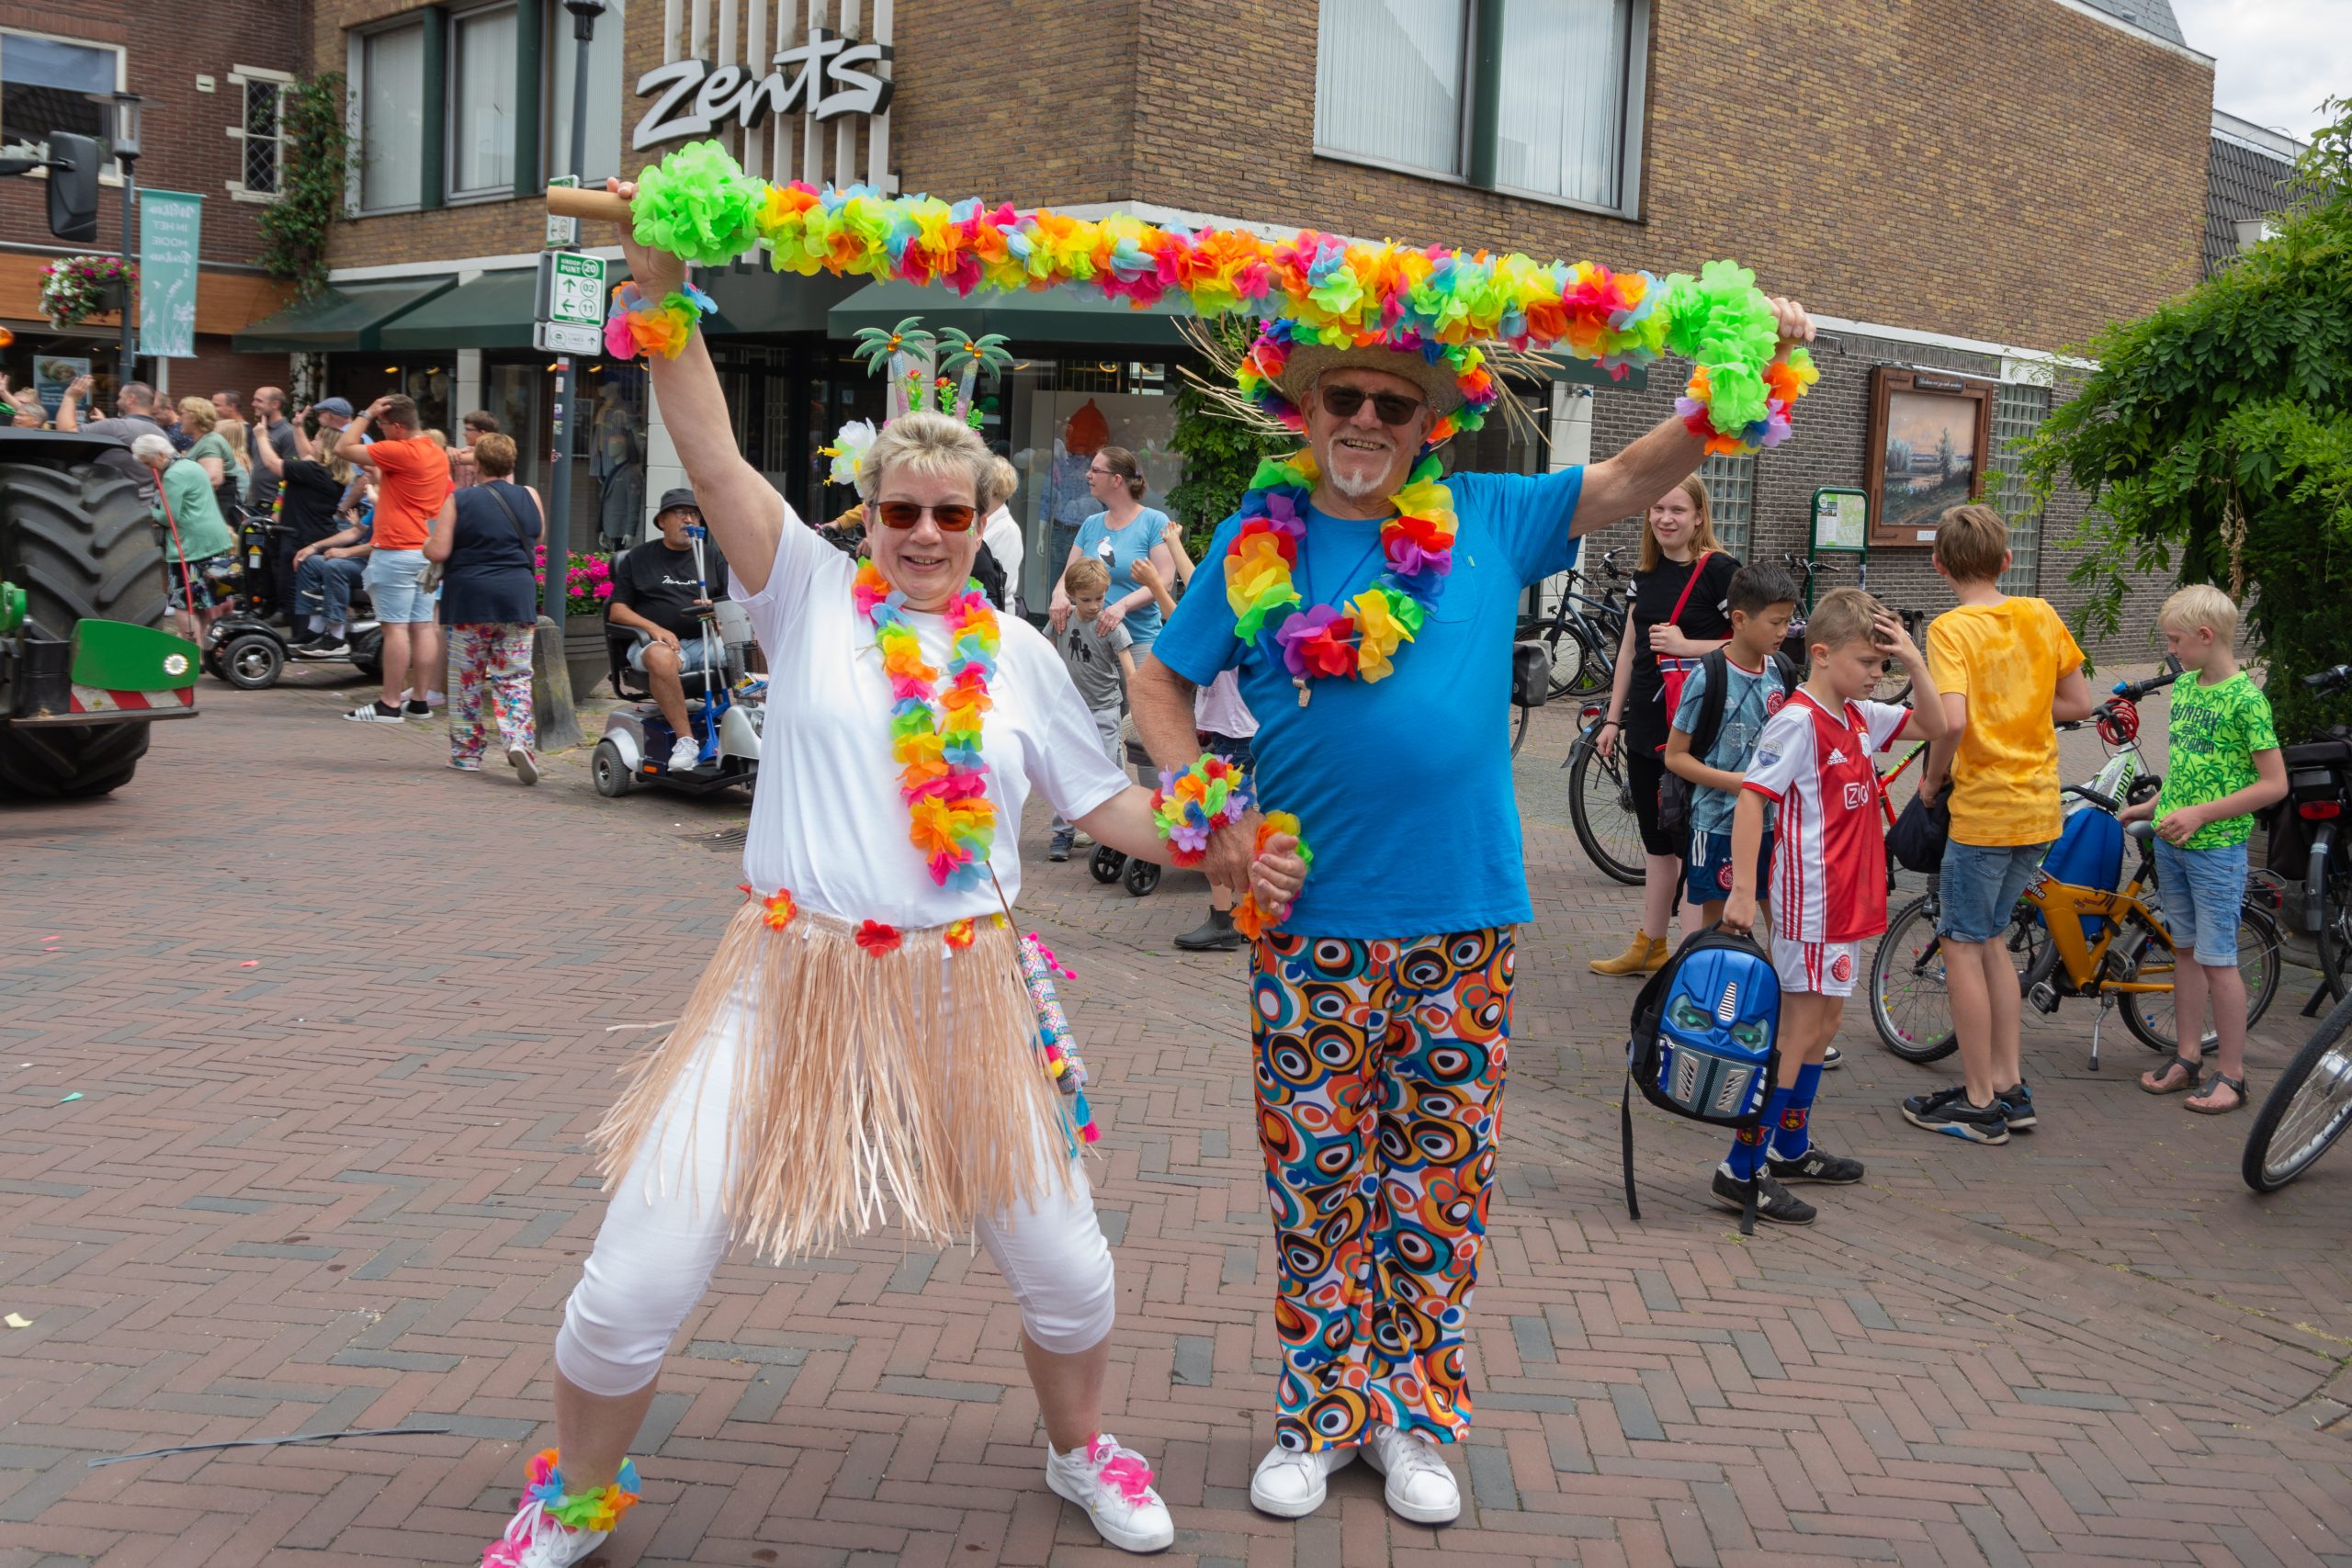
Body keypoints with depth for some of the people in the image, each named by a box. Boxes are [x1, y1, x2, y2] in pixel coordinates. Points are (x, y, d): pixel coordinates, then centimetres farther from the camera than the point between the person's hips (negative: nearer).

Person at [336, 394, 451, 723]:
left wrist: (365, 414, -4)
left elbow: (343, 448, -12)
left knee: (395, 627, -6)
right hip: (426, 551, 9)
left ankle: (390, 704, -4)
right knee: (422, 626, 8)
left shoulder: (399, 452, -15)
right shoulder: (437, 454, 12)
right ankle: (420, 699, 12)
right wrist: (375, 473, 23)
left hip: (396, 551, -9)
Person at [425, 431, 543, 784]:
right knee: (515, 678, 4)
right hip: (518, 598, 2)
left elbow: (438, 552, -10)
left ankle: (467, 752, 14)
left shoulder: (459, 500, -5)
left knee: (467, 679, 9)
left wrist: (426, 545, 13)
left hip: (469, 600, -2)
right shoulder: (529, 497, 3)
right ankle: (518, 740, -17)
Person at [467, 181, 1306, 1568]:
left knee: (1066, 1266, 9)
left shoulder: (1017, 653, 8)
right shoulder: (811, 594, 0)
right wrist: (663, 294, -23)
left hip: (961, 992, 3)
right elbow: (714, 458, -12)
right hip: (793, 982, -2)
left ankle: (1083, 1450, 41)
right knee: (633, 1284, -1)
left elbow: (1100, 800, 15)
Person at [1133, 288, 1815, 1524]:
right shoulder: (1258, 541, 2)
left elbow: (1635, 477, 2)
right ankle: (1319, 1414, 23)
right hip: (1308, 920, 0)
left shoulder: (1488, 524, 3)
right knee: (1315, 1176, 7)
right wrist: (1207, 816, -5)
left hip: (1459, 918, 1)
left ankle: (1413, 1416, 25)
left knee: (1437, 1178, 9)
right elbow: (1160, 685, 8)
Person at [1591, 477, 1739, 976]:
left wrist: (1687, 645, -19)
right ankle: (1648, 947, 23)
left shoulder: (1719, 570, -9)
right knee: (1656, 841, 15)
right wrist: (1612, 719, 17)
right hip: (1644, 728, 7)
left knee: (1691, 843, -3)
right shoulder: (1647, 574, 11)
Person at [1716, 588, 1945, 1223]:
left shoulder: (1861, 716, 10)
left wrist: (1915, 664, 3)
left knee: (1824, 1021, 17)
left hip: (1848, 897, 9)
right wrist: (1742, 891, -25)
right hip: (1810, 898, -9)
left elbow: (1936, 727, 20)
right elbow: (1750, 797, -21)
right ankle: (1742, 1169, -4)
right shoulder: (1797, 721, -16)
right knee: (1803, 1026, -7)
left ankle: (1791, 1147, 30)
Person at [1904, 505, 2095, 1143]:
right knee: (1991, 940, 19)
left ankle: (1980, 1102, 8)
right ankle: (2010, 1085, 23)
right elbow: (2080, 703, 9)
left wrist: (1931, 779, -9)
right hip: (2039, 806, 7)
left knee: (1963, 947, 4)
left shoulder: (1951, 628, -13)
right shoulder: (2040, 616, 5)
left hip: (1983, 807, -7)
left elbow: (1952, 719, -26)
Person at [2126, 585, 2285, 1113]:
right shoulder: (2184, 687, 8)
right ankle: (2188, 1059, 23)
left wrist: (2201, 814, -20)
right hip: (2171, 842, 7)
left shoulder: (2246, 699, -16)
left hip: (2217, 847, -7)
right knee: (2186, 950, 14)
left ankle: (2231, 1075, 7)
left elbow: (2274, 784, -17)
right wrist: (2153, 806, 14)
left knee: (2217, 960, -3)